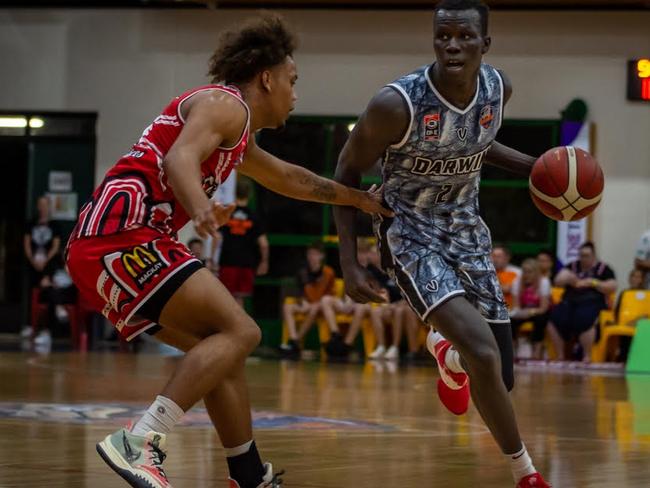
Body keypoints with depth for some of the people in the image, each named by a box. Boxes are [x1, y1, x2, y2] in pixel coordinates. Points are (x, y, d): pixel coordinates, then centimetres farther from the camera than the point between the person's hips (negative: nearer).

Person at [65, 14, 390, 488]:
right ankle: (140, 444, -27)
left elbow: (289, 178, 45)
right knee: (240, 332, -15)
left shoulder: (239, 137, 28)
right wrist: (201, 210, -42)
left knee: (222, 345, 17)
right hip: (124, 234, -10)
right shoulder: (225, 104, -3)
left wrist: (359, 199, 54)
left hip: (99, 249, 10)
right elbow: (180, 158, -23)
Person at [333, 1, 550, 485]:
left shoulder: (498, 87, -8)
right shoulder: (397, 104, -24)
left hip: (467, 231, 5)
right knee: (483, 354, -27)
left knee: (499, 377, 7)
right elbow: (347, 173, -9)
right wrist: (349, 263, -14)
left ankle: (449, 357, 45)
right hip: (411, 233, -5)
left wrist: (530, 166, -1)